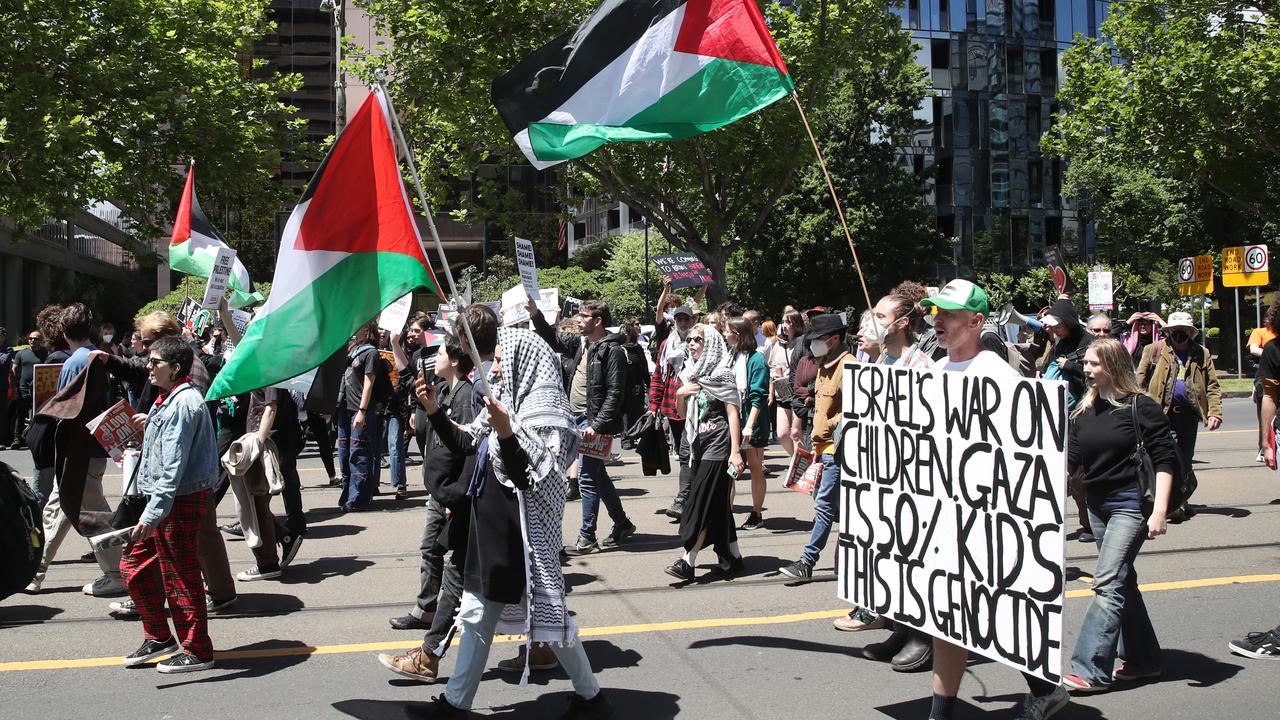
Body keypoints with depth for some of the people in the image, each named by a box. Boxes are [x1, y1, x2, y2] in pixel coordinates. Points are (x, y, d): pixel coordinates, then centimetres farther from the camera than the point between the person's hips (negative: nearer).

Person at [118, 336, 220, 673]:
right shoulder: (168, 400, 13)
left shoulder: (183, 403, -18)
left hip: (180, 502, -10)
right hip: (163, 500, 10)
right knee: (134, 567, 16)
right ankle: (159, 638, 29)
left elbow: (173, 465, -24)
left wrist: (153, 514, -27)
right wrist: (149, 424, 16)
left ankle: (196, 651, 12)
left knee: (180, 577, 0)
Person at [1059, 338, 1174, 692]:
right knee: (1122, 582, 15)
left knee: (1107, 583, -13)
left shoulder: (1141, 407, -9)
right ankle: (1141, 660, 27)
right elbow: (1071, 460, 10)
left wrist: (1159, 511, -18)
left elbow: (1164, 460, -11)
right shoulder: (1084, 410, 10)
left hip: (1130, 504, -7)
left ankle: (1091, 670, -13)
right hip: (1097, 505, 7)